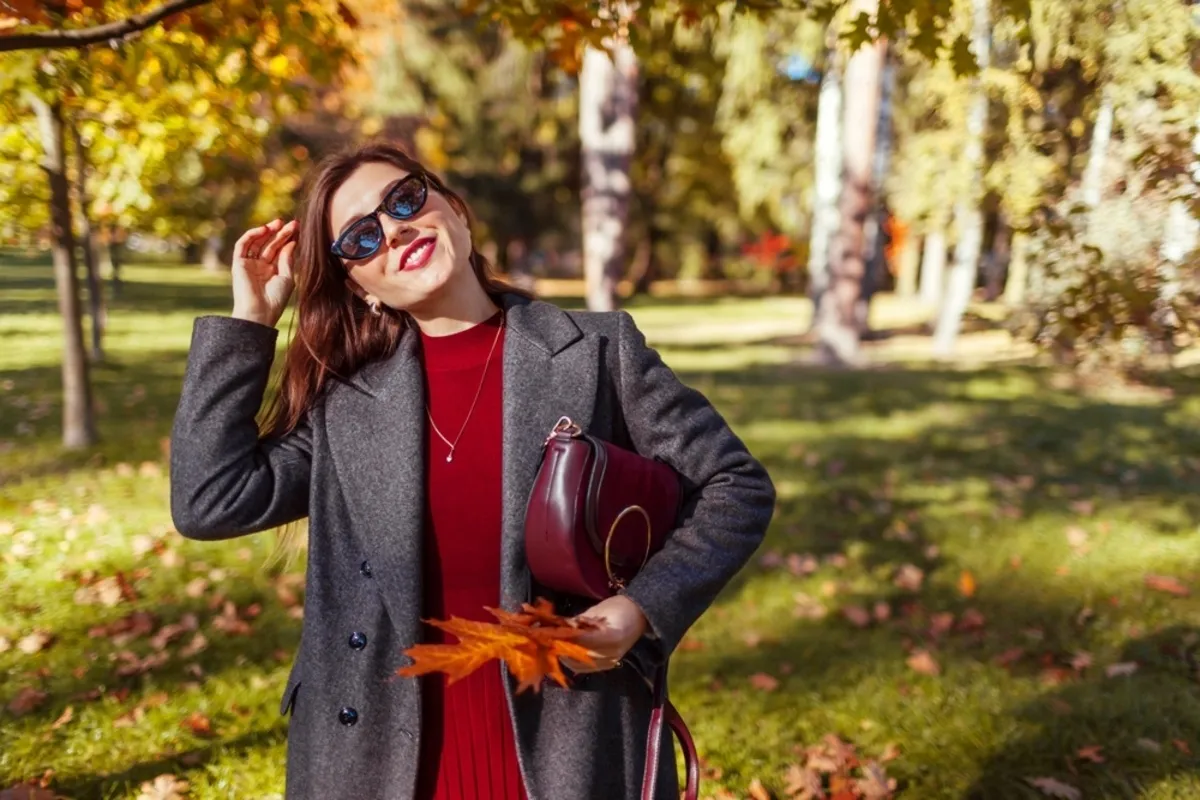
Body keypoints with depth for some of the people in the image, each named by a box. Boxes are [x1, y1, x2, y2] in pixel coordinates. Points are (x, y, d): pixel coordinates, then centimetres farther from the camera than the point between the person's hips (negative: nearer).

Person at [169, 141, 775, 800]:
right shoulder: (346, 396, 2)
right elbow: (210, 501, -6)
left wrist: (643, 607, -16)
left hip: (569, 746, -1)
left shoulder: (596, 352, -6)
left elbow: (737, 487, -2)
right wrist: (250, 319, -3)